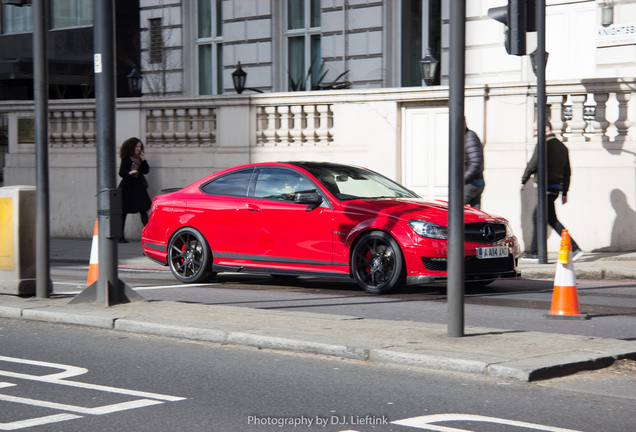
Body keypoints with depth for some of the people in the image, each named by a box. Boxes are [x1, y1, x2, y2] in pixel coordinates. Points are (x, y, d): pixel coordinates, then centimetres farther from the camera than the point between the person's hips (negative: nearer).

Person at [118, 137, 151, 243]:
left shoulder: (140, 158, 12)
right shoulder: (126, 159, -3)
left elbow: (146, 171, 8)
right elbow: (121, 173, -10)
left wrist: (143, 160, -4)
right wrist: (130, 173, -28)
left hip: (139, 187, 4)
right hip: (127, 187, -4)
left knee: (143, 210, -5)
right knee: (123, 212, 1)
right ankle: (120, 236, 6)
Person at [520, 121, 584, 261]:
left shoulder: (543, 145, -12)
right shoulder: (562, 147, 15)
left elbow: (533, 165, -16)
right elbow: (567, 172, 16)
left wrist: (523, 181, -2)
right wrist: (564, 193, 19)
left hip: (546, 186, -9)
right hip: (557, 186, 9)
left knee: (551, 219, -6)